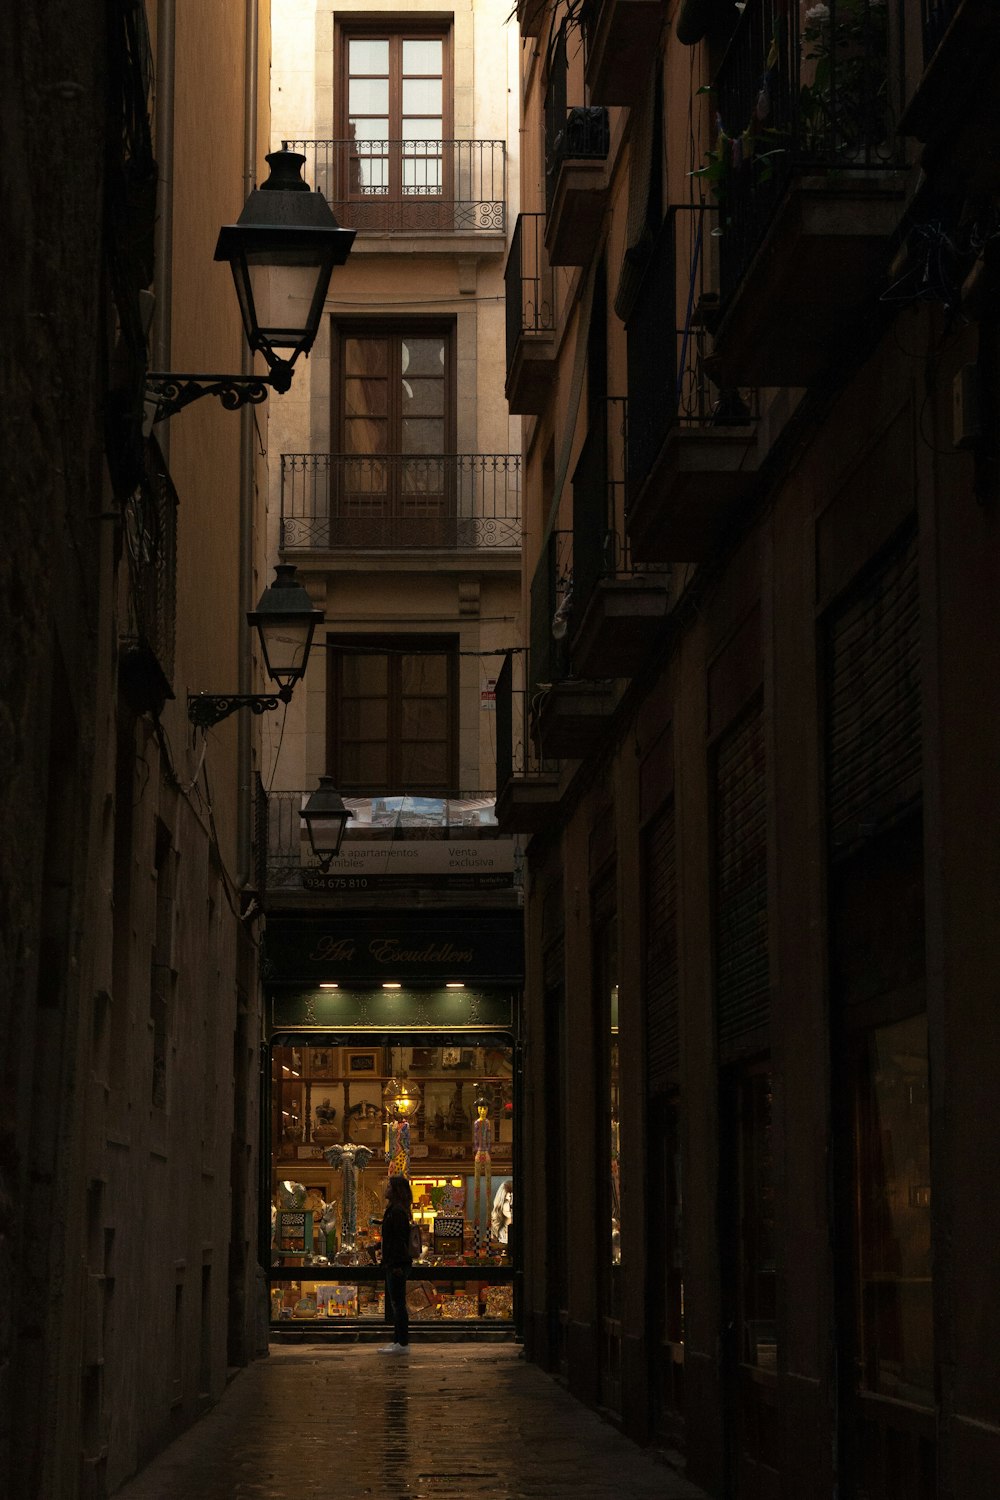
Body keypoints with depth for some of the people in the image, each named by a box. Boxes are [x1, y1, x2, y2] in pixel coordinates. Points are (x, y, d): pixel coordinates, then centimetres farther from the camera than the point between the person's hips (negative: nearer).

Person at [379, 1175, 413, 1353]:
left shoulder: (397, 1211, -16)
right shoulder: (394, 1210, 16)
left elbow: (399, 1240, -21)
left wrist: (396, 1265, -23)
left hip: (397, 1265, -11)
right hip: (393, 1264, 11)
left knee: (398, 1304, -7)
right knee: (395, 1304, 14)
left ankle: (402, 1344, -5)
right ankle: (398, 1341, 19)